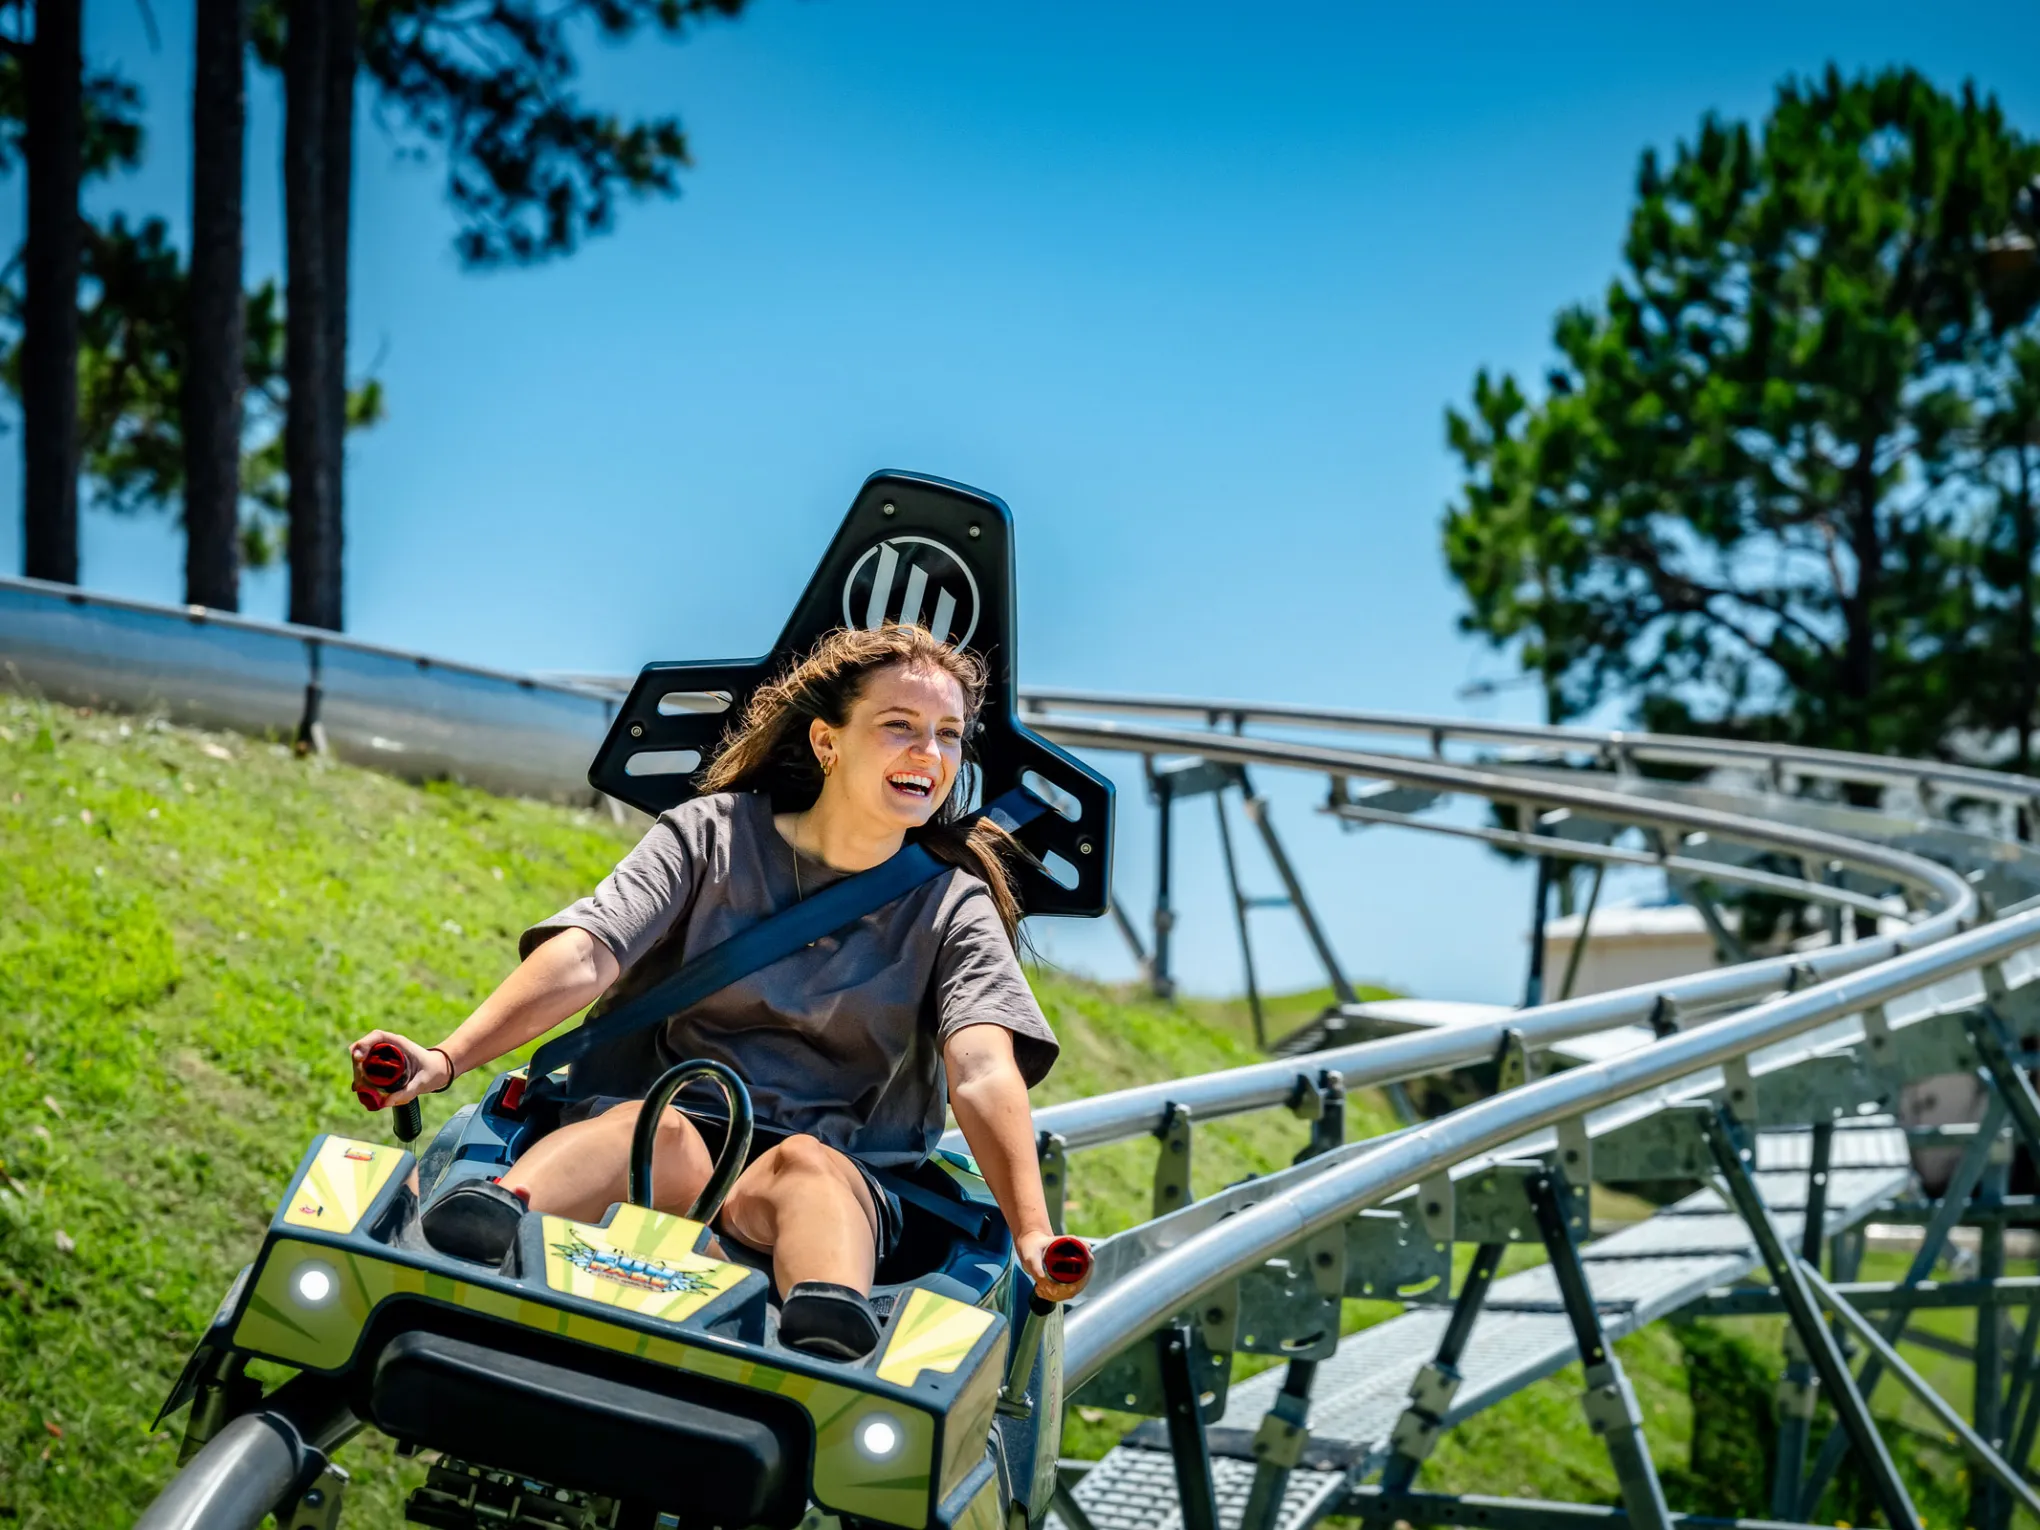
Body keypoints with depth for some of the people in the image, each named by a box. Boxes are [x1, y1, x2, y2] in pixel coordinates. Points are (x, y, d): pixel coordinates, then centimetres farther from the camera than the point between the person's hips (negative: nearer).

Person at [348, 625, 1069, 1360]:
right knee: (658, 1129, -34)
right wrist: (445, 1060, -23)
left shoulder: (955, 907, 9)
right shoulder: (714, 833, 9)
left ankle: (828, 1352, -68)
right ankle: (493, 1220, -65)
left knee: (805, 1164, -35)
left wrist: (1031, 1235, -26)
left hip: (839, 1172, 0)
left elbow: (981, 1071, -8)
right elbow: (586, 957, -6)